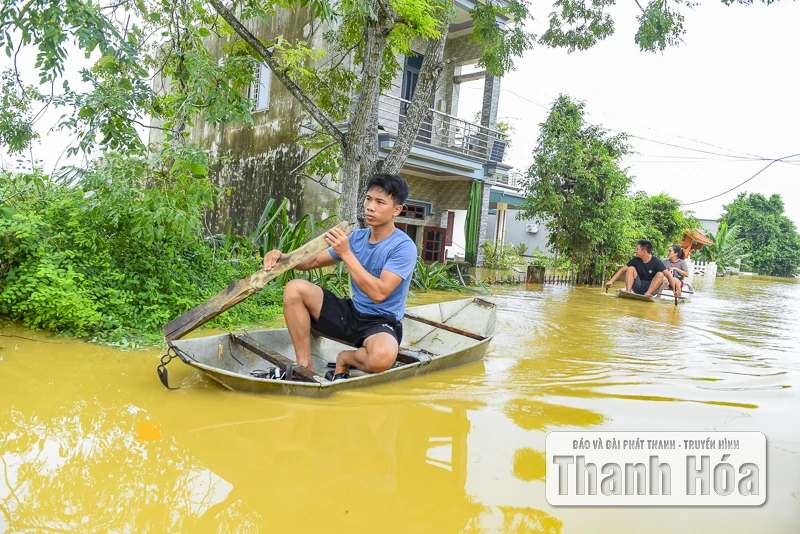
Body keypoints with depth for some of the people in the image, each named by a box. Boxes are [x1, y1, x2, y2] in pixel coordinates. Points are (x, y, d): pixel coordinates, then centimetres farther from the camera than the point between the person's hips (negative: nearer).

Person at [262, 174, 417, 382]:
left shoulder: (404, 247, -16)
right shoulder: (357, 237, 4)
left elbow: (378, 293, -26)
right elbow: (314, 261, 9)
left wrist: (346, 254, -27)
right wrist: (282, 257, -11)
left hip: (381, 323, -6)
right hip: (351, 313, 6)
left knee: (382, 357, -41)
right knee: (295, 289, -11)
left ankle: (346, 358, -2)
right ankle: (305, 367, -8)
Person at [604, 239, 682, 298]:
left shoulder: (656, 262, -13)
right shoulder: (635, 260, -2)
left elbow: (668, 275, -23)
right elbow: (622, 270, 0)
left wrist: (675, 289, -36)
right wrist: (611, 281, -9)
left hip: (652, 287, -3)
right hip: (638, 287, 3)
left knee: (660, 275, -26)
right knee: (630, 268, -14)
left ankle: (647, 294, -33)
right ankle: (628, 291, -27)